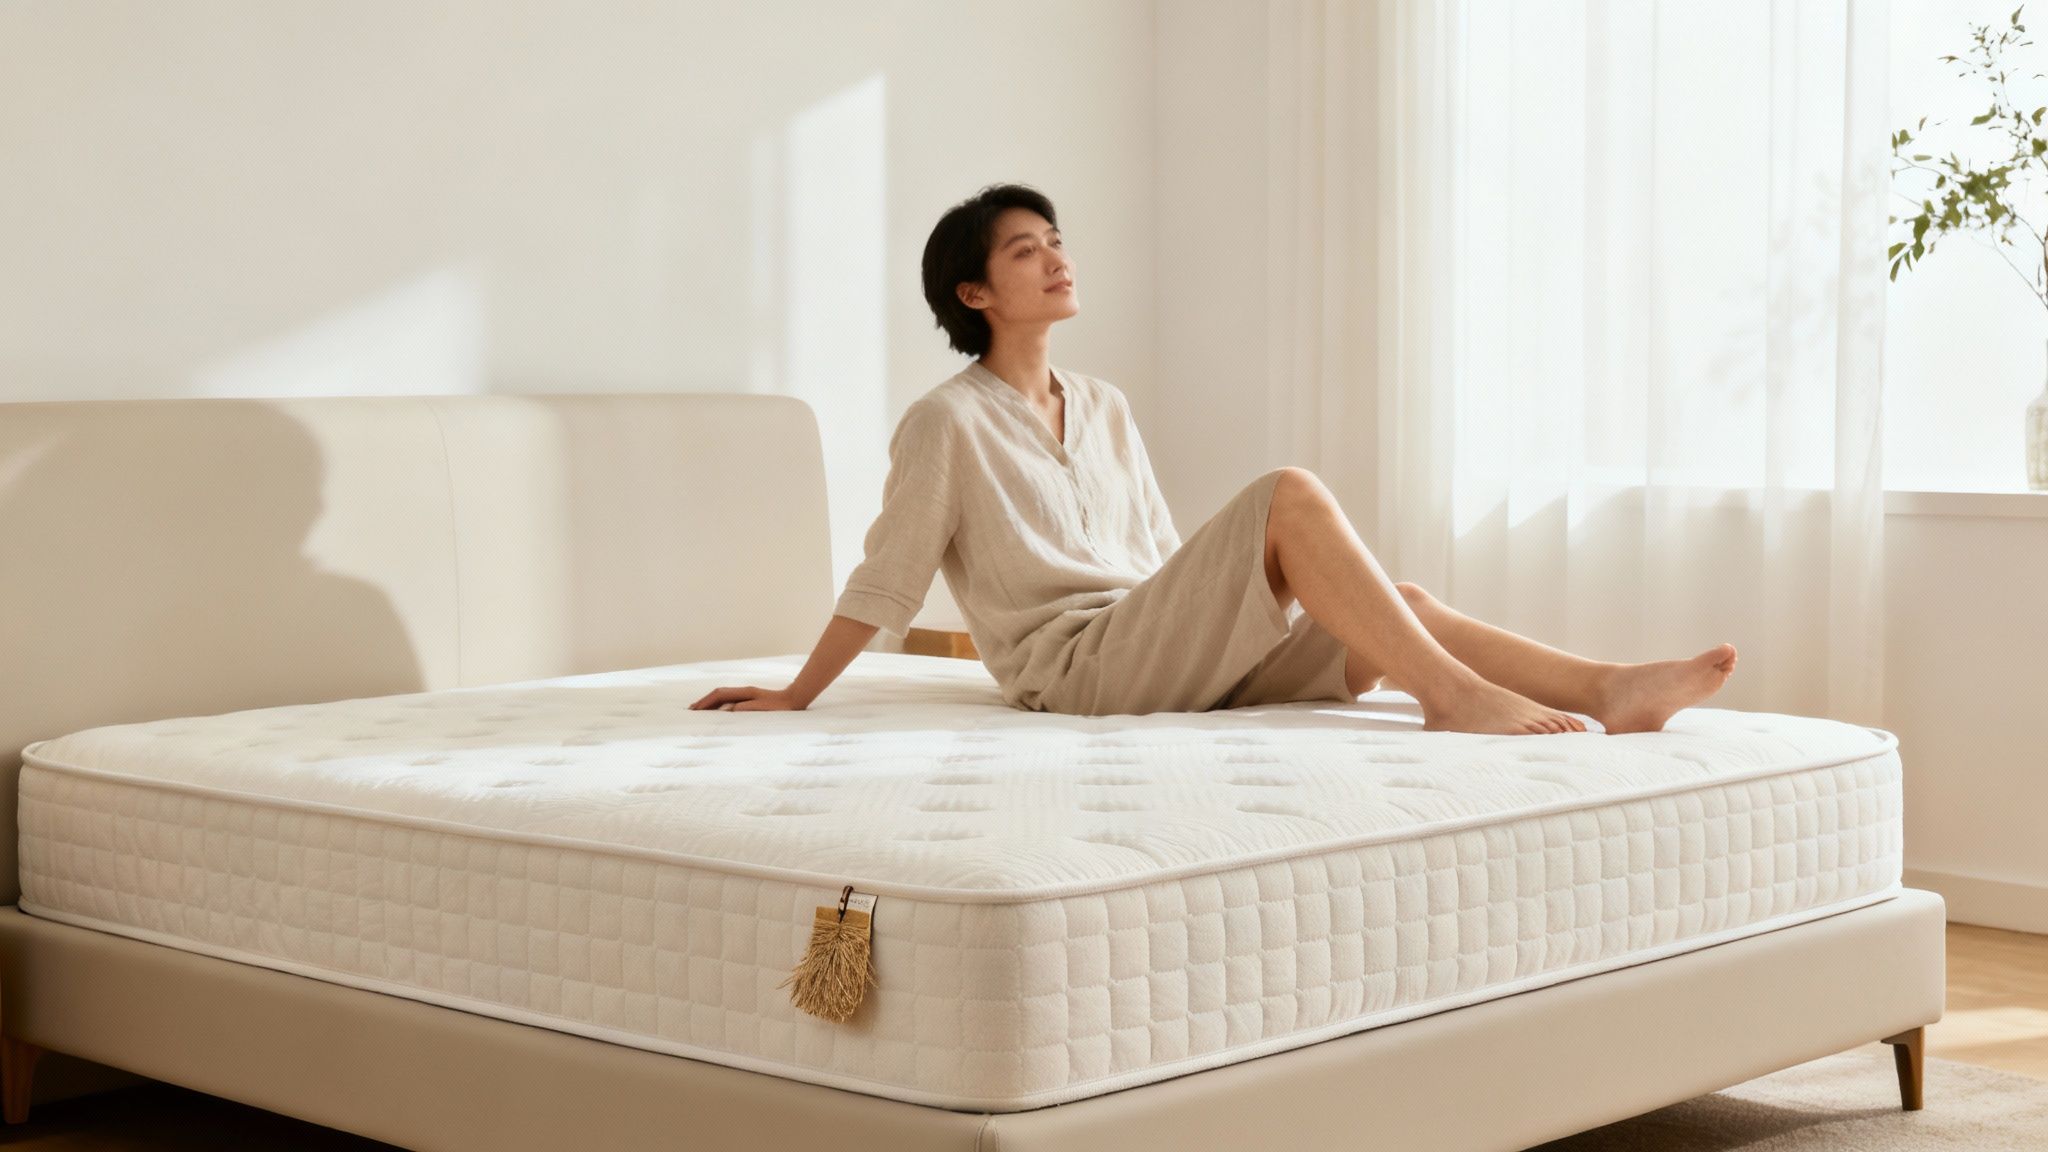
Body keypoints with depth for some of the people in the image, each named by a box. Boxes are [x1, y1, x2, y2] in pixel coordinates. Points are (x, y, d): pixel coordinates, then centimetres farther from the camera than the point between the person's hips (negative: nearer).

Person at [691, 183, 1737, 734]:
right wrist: (794, 697, 0)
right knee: (1289, 494, -24)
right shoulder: (947, 424, -3)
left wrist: (1233, 611, 20)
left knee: (1400, 610, -13)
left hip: (1171, 657, 7)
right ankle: (1453, 694, -30)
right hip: (1076, 667, -7)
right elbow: (882, 583, 0)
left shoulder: (1103, 411, 19)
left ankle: (1614, 688, -26)